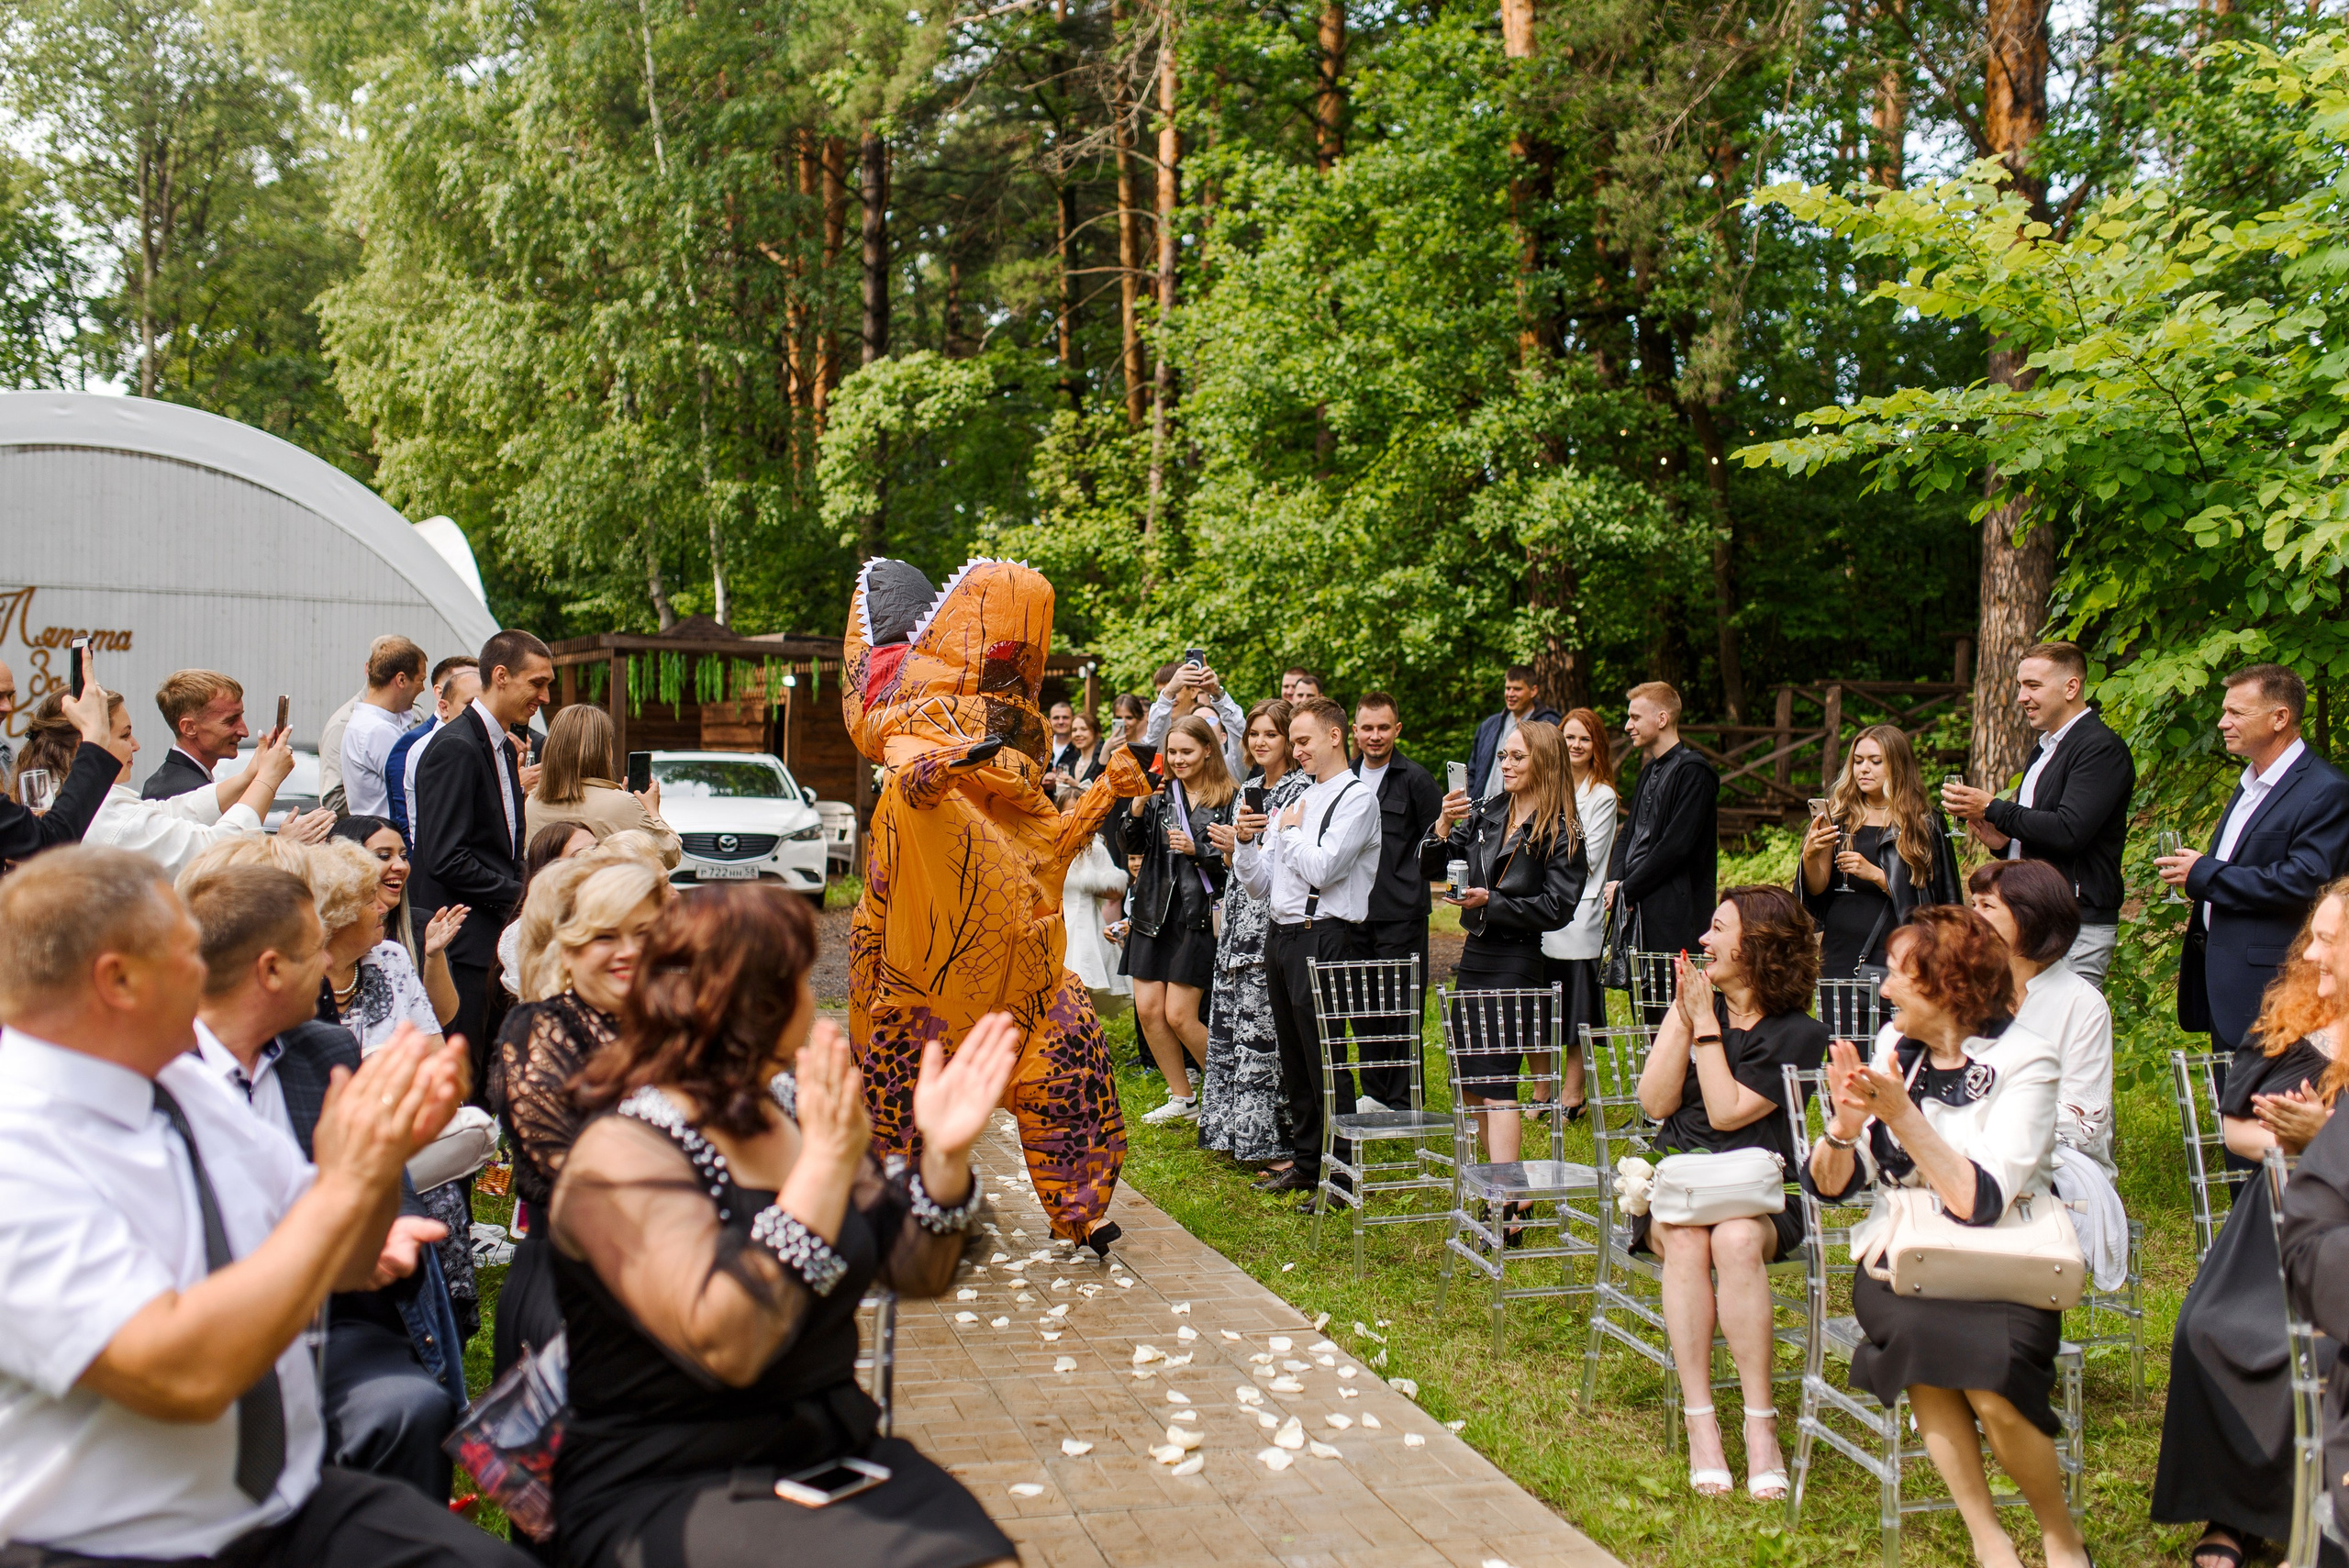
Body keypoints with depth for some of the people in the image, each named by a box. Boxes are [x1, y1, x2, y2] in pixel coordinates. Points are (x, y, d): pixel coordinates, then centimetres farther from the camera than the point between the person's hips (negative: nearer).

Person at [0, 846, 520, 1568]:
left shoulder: (185, 1080, 6)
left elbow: (343, 1264, 14)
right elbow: (185, 1374, -27)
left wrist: (388, 1148, -5)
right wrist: (345, 1184, -22)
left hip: (295, 1505, 6)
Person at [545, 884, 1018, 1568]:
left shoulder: (793, 1108, 8)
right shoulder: (623, 1155, -13)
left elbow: (913, 1273, 11)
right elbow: (722, 1347, -25)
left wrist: (945, 1156, -7)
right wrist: (826, 1166, -26)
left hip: (835, 1453, 6)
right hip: (668, 1500, -6)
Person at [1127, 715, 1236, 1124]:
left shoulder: (1228, 799, -5)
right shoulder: (1162, 794, 10)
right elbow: (1135, 844, 4)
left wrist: (1197, 850, -18)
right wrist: (1138, 810, -13)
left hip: (1198, 917, -6)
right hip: (1155, 912, 6)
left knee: (1179, 1015, -7)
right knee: (1148, 1010, 4)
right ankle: (1183, 1098, 20)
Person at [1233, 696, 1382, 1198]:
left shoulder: (1356, 799, -6)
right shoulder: (1296, 802, 17)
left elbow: (1322, 868, -19)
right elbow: (1259, 885, 17)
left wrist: (1289, 831, -3)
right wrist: (1245, 842, 1)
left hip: (1325, 940, -8)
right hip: (1282, 938, 8)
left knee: (1325, 1062, -6)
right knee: (1295, 1060, 13)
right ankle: (1306, 1163, 24)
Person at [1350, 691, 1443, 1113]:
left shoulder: (1414, 779, -4)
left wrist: (1411, 877, -11)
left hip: (1400, 913, -5)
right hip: (1355, 911, 5)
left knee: (1401, 1008, -2)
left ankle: (1403, 1102, 6)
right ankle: (1374, 1092, 22)